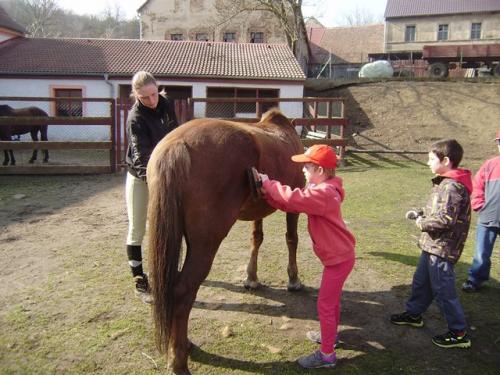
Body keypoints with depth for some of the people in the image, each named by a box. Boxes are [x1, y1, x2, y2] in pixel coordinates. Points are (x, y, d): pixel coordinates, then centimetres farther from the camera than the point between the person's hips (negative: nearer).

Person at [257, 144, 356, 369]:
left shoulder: (324, 193, -27)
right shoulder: (319, 190, 7)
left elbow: (293, 199, -35)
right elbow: (293, 204, 4)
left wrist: (268, 184, -21)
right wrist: (268, 192, -9)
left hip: (339, 257, -10)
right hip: (338, 254, 10)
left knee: (325, 304, 0)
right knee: (332, 299, 25)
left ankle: (327, 355, 13)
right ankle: (330, 335, 45)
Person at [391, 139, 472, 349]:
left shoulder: (452, 187, -22)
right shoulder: (445, 183, 9)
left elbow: (445, 219, -28)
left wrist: (422, 223, -13)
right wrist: (420, 214, 3)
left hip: (441, 249, -10)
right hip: (433, 246, 10)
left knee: (443, 290, 2)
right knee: (421, 281, 22)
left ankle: (459, 333, 16)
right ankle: (414, 314, 40)